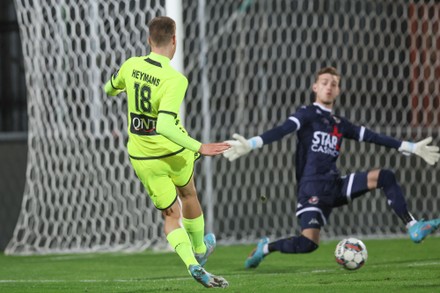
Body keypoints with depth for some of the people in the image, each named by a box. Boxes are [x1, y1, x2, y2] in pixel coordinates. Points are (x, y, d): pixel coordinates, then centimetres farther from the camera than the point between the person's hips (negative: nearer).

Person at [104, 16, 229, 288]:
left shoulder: (131, 65, -9)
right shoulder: (175, 80, -25)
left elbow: (110, 89, 15)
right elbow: (164, 126, -35)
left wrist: (117, 89, 39)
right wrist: (199, 148, -35)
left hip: (141, 158, 3)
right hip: (173, 153, -3)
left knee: (171, 214, 12)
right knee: (189, 196, 28)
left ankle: (193, 265, -6)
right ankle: (199, 250, 47)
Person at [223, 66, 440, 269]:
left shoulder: (340, 124, 18)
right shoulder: (308, 114, -1)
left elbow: (373, 137, 21)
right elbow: (281, 131, -17)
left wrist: (412, 148, 22)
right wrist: (250, 144, -35)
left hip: (335, 185, 6)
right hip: (312, 189, -6)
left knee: (384, 177, -8)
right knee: (309, 243, -22)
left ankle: (412, 227, -9)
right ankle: (265, 247, 5)